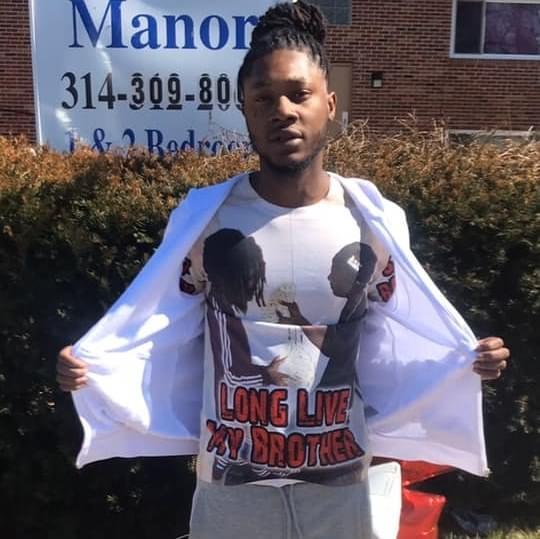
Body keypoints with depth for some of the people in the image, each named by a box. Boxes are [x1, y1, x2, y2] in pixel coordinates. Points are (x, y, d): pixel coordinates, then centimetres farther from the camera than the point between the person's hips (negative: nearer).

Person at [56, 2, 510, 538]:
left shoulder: (375, 222, -6)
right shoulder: (203, 218, -9)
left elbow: (388, 354, 1)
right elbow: (168, 345, -2)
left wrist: (464, 362, -13)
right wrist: (91, 367, -16)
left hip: (339, 481, 1)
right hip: (230, 482, -1)